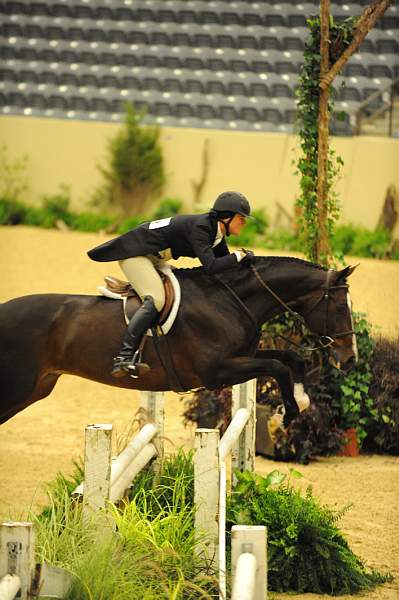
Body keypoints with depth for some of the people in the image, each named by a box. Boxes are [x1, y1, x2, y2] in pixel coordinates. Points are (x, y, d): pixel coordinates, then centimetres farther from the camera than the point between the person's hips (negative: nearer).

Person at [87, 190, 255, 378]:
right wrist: (239, 255, -22)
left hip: (152, 258, 11)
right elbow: (211, 266, -34)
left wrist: (243, 261, -4)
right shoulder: (199, 227, -24)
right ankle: (123, 357, -37)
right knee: (155, 300, -27)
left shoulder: (215, 230, 5)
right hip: (133, 254, -11)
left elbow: (224, 262, 15)